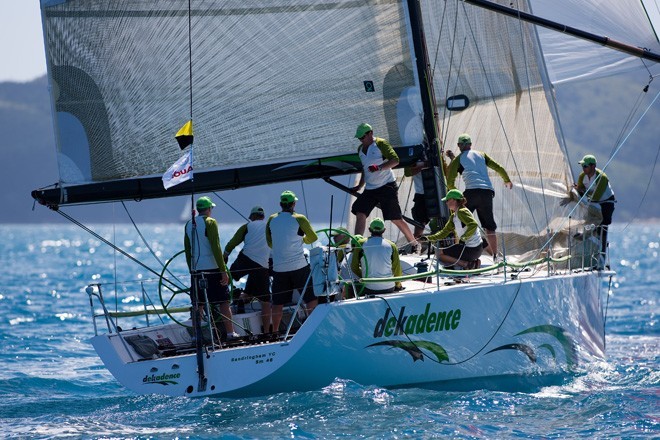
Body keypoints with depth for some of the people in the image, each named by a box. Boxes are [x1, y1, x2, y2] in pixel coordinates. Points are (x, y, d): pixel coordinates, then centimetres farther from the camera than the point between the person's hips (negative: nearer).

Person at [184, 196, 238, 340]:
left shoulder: (189, 224, 11)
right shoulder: (210, 222, -8)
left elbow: (187, 250, 15)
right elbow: (216, 248, -14)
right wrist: (224, 271, -13)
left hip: (196, 269, 5)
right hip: (212, 268, -5)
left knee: (198, 304, 10)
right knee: (223, 302, 1)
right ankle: (230, 332, -1)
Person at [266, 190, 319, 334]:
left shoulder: (271, 220, 4)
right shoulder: (299, 219, -6)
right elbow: (313, 238, 5)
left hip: (278, 267, 4)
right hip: (299, 266, -4)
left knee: (278, 303, 9)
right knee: (311, 298, 3)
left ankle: (275, 332, 12)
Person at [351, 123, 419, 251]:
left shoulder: (381, 144, -8)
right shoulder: (360, 149, 15)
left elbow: (395, 160, -16)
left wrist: (380, 167, -28)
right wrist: (360, 185, 24)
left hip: (386, 186, -7)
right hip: (370, 189, 7)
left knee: (395, 218, -6)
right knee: (360, 214, -9)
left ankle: (414, 244, 6)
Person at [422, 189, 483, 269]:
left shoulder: (462, 212, -15)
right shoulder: (453, 216, 14)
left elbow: (473, 225, -30)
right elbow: (444, 232, 16)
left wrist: (463, 238, -24)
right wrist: (428, 238, 7)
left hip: (472, 250, -10)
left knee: (440, 254, -2)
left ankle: (467, 264, -10)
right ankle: (472, 263, 9)